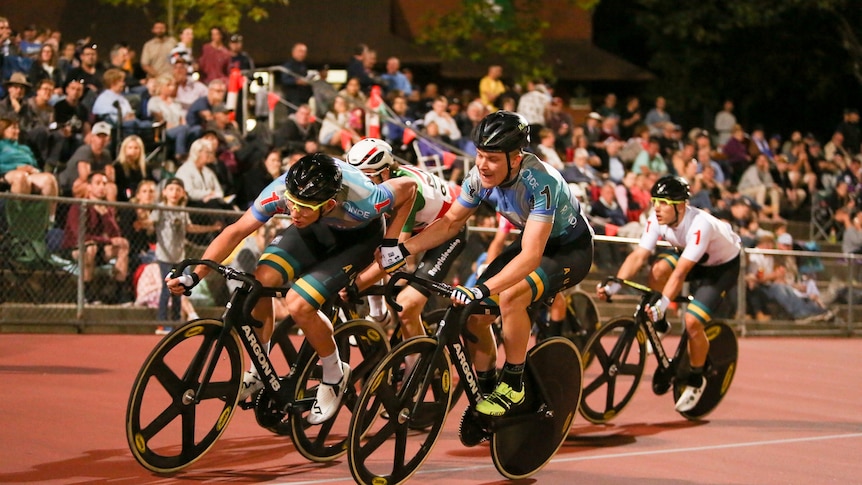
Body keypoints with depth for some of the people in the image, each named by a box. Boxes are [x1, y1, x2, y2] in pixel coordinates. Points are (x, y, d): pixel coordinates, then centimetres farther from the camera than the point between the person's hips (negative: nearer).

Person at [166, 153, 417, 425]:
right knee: (262, 280, -17)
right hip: (319, 230, 4)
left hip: (359, 236, -4)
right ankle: (258, 372, 4)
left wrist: (390, 244, -19)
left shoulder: (360, 201, -40)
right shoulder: (281, 190, -32)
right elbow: (235, 232, -22)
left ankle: (334, 374, 3)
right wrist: (194, 276, -27)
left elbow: (408, 187, -21)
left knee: (298, 304, -23)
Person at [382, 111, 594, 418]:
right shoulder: (481, 177, -17)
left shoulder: (540, 182, -36)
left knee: (510, 296, -32)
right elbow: (451, 221, -4)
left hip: (571, 250, -7)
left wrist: (483, 290, -53)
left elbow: (531, 256, -42)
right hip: (532, 242, 7)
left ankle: (513, 385, -14)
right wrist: (403, 249, -17)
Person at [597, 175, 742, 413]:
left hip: (723, 265, -6)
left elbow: (681, 271, -42)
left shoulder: (699, 225, -38)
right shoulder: (657, 219, -20)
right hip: (693, 259, 6)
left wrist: (663, 303, -51)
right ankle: (659, 325, -1)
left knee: (692, 321, -22)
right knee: (658, 269, -26)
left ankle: (696, 379, 3)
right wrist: (614, 284, -36)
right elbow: (638, 255, -23)